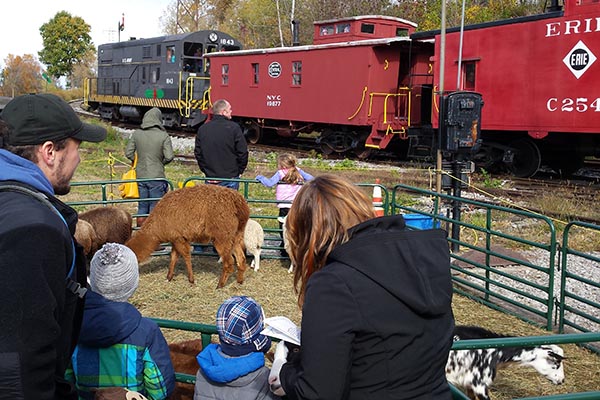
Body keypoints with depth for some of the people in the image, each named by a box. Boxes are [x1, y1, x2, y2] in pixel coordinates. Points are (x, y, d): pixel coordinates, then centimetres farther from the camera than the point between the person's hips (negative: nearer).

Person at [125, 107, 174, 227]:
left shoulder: (136, 134, 0)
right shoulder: (164, 136, -10)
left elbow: (128, 153, 1)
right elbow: (169, 157, -13)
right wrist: (160, 162, 7)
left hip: (140, 177, 3)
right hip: (157, 177, -3)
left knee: (142, 208, 14)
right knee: (155, 209, 5)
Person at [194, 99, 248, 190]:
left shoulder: (202, 129, 2)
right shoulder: (234, 128, -11)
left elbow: (198, 153, 7)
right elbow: (242, 152, -9)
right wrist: (239, 171, 6)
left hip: (210, 178, 4)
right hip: (230, 178, -3)